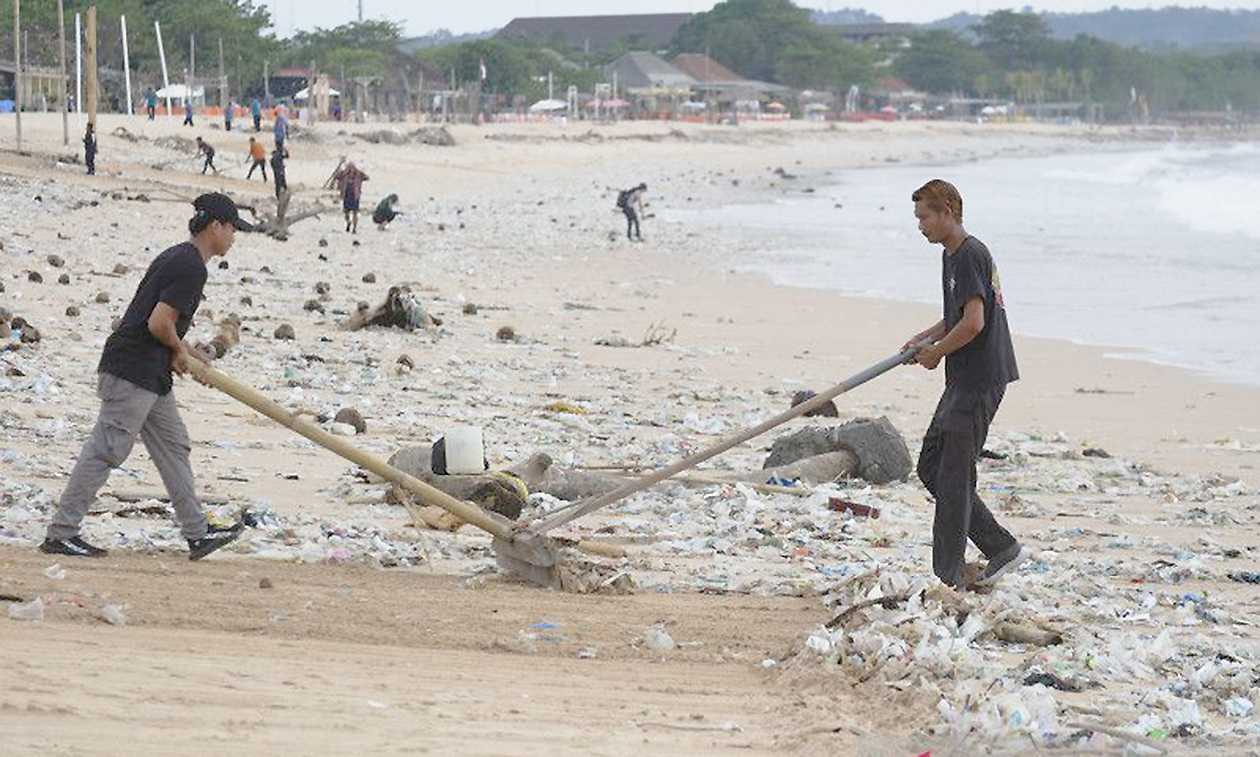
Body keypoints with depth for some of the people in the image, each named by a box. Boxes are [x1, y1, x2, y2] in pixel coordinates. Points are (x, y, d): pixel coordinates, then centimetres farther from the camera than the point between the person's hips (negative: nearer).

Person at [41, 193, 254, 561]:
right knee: (105, 451, -7)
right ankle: (60, 533, -4)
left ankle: (197, 534, 18)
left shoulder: (175, 256, 16)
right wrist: (179, 349, -2)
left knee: (174, 447, 13)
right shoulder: (191, 267, -16)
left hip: (152, 376, 11)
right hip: (133, 373, -11)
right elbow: (158, 324, -21)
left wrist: (180, 351, 11)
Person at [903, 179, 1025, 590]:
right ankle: (1001, 547, 16)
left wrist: (936, 352, -10)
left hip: (980, 381, -11)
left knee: (953, 477, -6)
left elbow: (973, 322, -23)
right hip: (963, 380, 11)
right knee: (930, 467, 12)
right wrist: (926, 337, 10)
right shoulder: (952, 256, 16)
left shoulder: (970, 255, -16)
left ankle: (948, 579, -1)